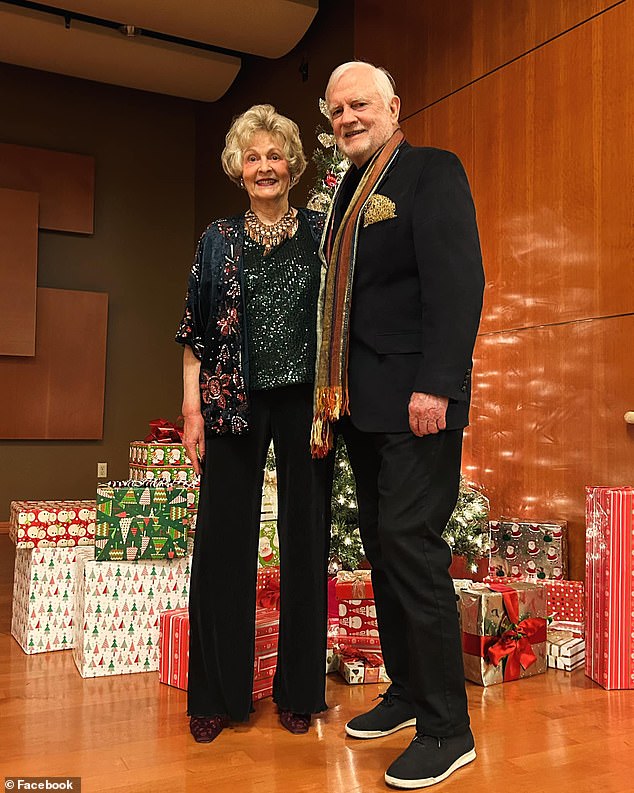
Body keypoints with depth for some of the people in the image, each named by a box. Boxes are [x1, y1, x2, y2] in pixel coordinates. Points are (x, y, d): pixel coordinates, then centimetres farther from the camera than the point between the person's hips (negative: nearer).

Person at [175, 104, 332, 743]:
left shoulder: (320, 233, 8)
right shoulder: (219, 239, 10)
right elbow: (196, 332, 7)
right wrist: (192, 409, -1)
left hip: (305, 400, 0)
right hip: (233, 402, 1)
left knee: (304, 539, 5)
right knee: (224, 540, 2)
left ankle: (299, 690, 21)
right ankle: (217, 695, 17)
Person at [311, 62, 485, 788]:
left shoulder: (433, 171, -3)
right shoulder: (348, 191, 21)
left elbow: (457, 283, -15)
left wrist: (434, 387, -23)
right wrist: (333, 395, 14)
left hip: (415, 402, -8)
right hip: (360, 403, 9)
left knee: (410, 546, -9)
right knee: (382, 548, 13)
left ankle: (447, 729, 5)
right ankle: (406, 692, 28)